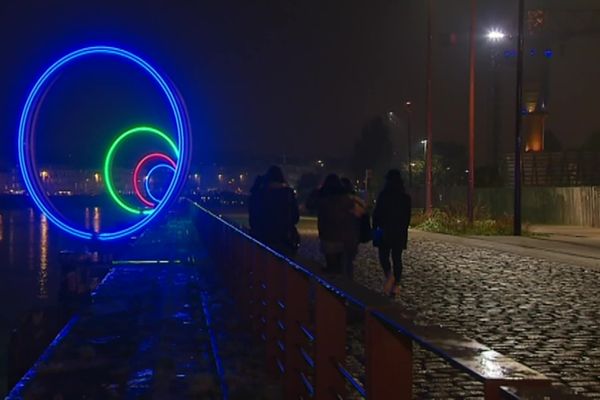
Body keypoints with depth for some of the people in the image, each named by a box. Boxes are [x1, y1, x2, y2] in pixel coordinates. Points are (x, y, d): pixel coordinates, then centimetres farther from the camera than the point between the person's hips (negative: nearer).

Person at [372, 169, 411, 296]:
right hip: (400, 231, 4)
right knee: (397, 257, 9)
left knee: (383, 255, 10)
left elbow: (377, 213, -10)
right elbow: (408, 216, 10)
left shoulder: (384, 195, -12)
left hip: (385, 230, -4)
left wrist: (375, 228, 0)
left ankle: (389, 275, -14)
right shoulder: (406, 197, 3)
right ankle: (396, 284, 9)